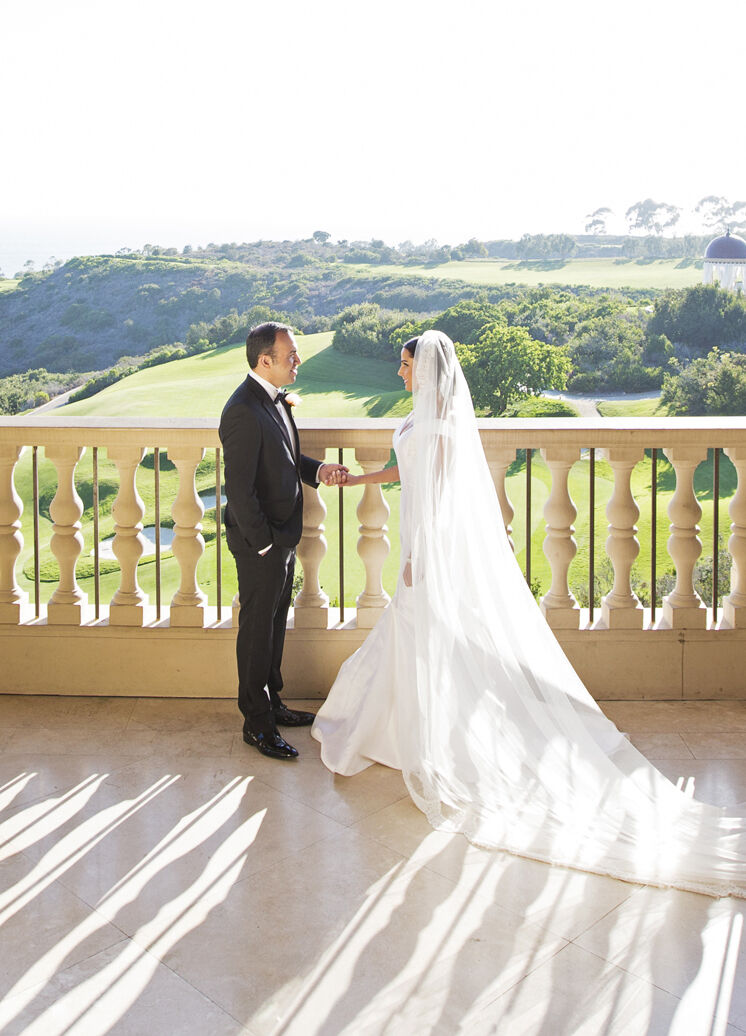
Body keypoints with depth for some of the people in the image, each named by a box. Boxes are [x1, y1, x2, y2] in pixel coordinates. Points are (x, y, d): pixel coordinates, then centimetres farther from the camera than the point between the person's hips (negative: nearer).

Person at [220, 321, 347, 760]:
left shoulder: (275, 399, 6)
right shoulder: (244, 412, -25)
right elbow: (239, 490, -25)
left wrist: (318, 469, -1)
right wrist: (265, 544, -19)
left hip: (284, 536, 9)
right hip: (260, 543, -9)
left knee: (275, 624, 21)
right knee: (258, 629, 4)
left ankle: (272, 704, 36)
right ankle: (257, 723, 18)